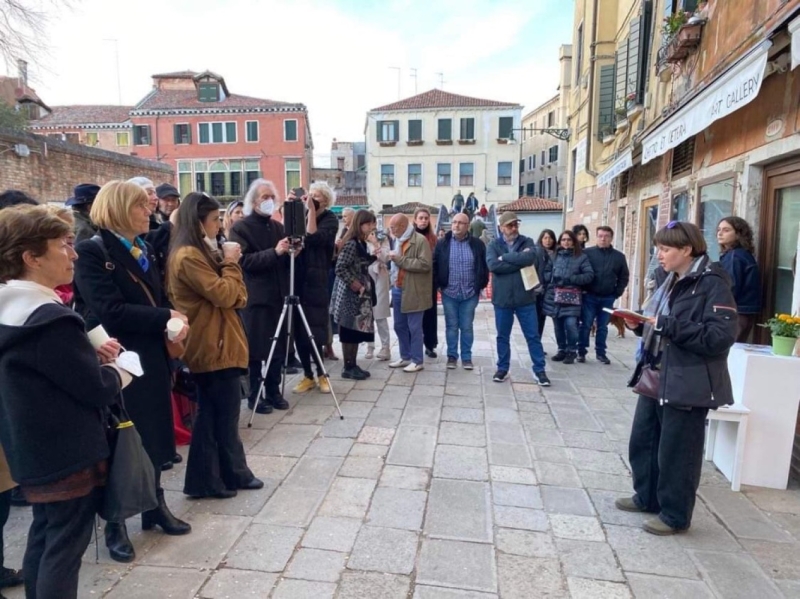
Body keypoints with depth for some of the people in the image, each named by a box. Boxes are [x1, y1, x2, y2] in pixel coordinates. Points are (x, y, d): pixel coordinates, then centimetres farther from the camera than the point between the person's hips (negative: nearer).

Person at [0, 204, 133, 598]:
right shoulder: (52, 319, -25)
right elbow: (98, 390, -22)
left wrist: (92, 355, -1)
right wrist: (114, 370, -3)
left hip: (35, 450, 9)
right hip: (68, 454, -9)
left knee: (44, 538, 23)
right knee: (64, 547, 6)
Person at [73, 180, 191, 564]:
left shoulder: (144, 251, 11)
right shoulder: (91, 252, -13)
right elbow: (111, 312, -23)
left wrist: (175, 322, -11)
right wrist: (166, 318, -16)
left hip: (150, 358, 7)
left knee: (152, 434, 16)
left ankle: (155, 506, 34)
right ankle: (115, 524, 25)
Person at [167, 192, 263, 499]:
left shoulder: (200, 252, 15)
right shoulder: (188, 256, -17)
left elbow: (234, 296, 14)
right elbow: (224, 295, -21)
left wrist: (227, 262, -1)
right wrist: (230, 263, -9)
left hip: (215, 344, 10)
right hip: (213, 346, -10)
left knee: (213, 415, 15)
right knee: (224, 414, 4)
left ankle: (208, 478, 27)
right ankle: (232, 474, 20)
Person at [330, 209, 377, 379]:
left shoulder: (361, 243, 12)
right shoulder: (351, 243, -16)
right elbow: (340, 268, -21)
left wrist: (375, 255, 6)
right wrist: (355, 284, -17)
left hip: (360, 294, 9)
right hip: (350, 294, -9)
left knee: (357, 330, 12)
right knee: (349, 331, -1)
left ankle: (353, 365, 20)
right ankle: (348, 368, 9)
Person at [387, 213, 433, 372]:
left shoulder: (420, 240, -11)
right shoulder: (398, 241, 14)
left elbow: (425, 264, -22)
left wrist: (400, 259, -21)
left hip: (413, 291, -8)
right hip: (398, 289, 8)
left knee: (414, 327, 0)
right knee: (399, 326, 14)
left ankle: (417, 361, 11)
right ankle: (405, 357, 26)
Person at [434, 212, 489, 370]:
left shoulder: (477, 244, -1)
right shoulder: (442, 244, 0)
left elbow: (484, 266, 4)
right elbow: (435, 266, 3)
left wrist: (481, 285, -1)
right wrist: (437, 285, -2)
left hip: (470, 294, 0)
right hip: (449, 293, 1)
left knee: (467, 327, 9)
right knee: (451, 326, 10)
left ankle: (467, 357, 19)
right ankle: (452, 356, 22)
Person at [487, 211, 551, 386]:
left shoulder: (527, 242, 3)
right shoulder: (494, 245, 1)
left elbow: (531, 258, -19)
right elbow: (493, 265, -17)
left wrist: (505, 257, -13)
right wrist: (520, 261, -15)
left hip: (525, 298, 0)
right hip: (502, 299, 0)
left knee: (533, 336, 7)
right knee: (502, 337, 12)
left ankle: (539, 370, 19)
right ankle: (503, 368, 26)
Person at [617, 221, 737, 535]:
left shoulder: (713, 284, -13)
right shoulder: (672, 282, 13)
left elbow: (720, 336, -23)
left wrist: (668, 325, -26)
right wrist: (640, 324, 2)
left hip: (687, 386, -9)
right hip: (656, 379, 9)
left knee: (676, 452, 5)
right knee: (641, 441, 17)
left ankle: (675, 515, 23)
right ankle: (646, 497, 36)